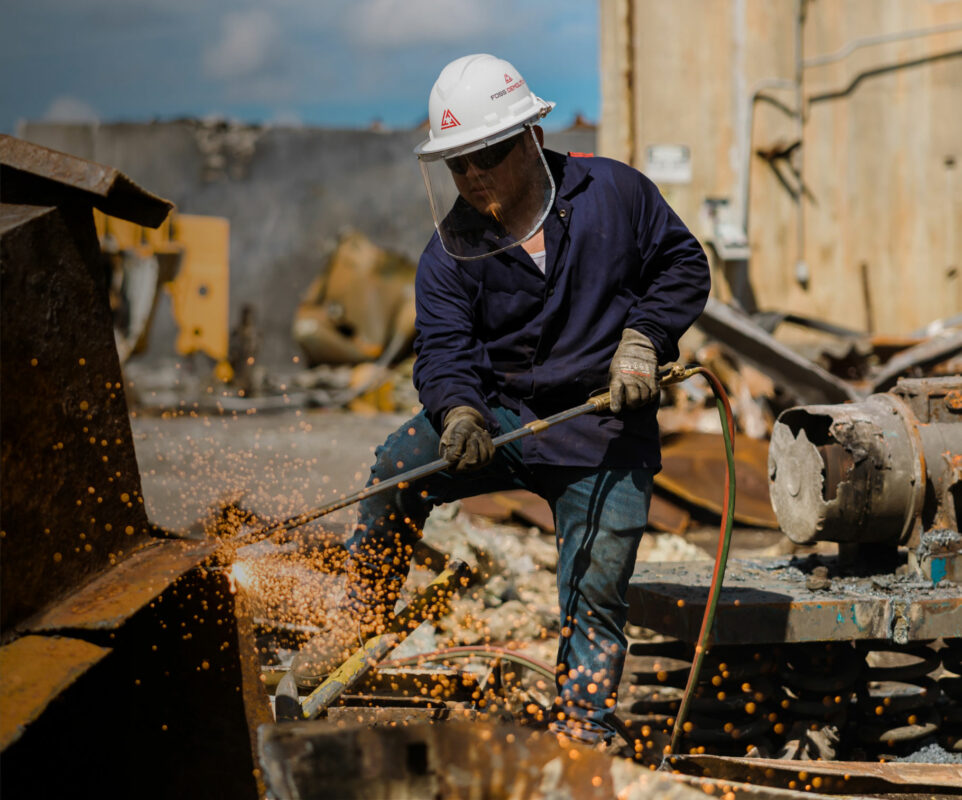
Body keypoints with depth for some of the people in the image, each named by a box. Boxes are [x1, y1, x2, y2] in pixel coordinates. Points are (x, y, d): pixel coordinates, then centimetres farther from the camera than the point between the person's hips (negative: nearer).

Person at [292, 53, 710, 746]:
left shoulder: (613, 193, -4)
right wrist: (458, 410, -31)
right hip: (500, 414, 2)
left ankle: (583, 732, 4)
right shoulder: (453, 247, -1)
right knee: (400, 465, -23)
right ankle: (359, 619, -7)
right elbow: (443, 345, -10)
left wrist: (643, 338, -10)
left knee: (596, 591, -7)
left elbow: (683, 265, 6)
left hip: (604, 429, -1)